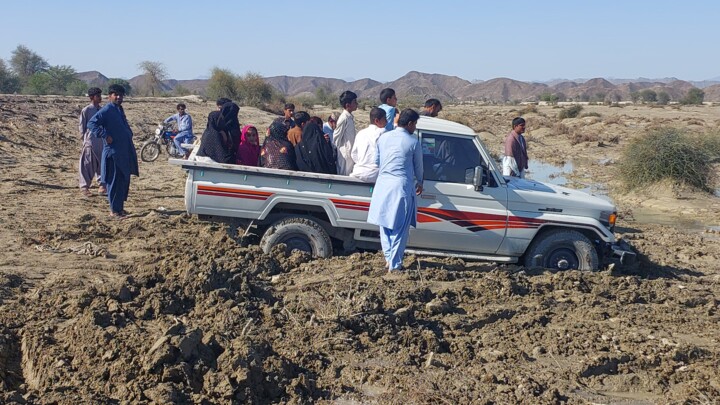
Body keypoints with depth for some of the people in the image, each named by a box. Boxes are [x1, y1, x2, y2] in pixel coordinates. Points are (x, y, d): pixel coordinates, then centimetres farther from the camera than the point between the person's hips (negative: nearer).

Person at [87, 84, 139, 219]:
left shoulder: (120, 109, 16)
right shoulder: (106, 110, -12)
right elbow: (91, 123, -20)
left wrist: (129, 135, 14)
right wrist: (105, 135, -23)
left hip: (125, 152, 9)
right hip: (113, 152, -9)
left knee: (124, 180, 14)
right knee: (115, 181, -4)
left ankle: (120, 206, 24)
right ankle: (115, 210, 2)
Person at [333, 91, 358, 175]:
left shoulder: (350, 117, 10)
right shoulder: (344, 118, -17)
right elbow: (336, 137, -13)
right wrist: (337, 149, -6)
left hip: (351, 152, 9)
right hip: (345, 155, -9)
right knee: (344, 175, -4)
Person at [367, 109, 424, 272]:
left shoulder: (383, 138, 9)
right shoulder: (413, 142, -2)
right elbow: (418, 166, 11)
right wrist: (419, 183, 30)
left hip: (382, 184, 4)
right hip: (402, 186, -4)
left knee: (384, 224, 15)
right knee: (400, 228, 1)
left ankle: (389, 259, 19)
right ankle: (395, 265, 2)